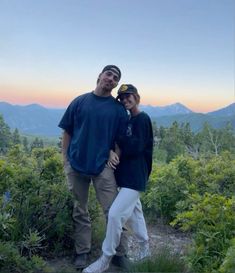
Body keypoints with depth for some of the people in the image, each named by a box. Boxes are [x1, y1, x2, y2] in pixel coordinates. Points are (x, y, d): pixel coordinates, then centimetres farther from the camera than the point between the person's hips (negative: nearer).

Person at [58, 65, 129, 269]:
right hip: (76, 165, 2)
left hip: (103, 166, -1)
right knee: (79, 212, 11)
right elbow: (67, 133, 6)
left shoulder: (118, 108, 2)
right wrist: (65, 160, 2)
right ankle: (82, 252, 25)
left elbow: (121, 139, 6)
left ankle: (119, 253, 13)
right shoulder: (80, 101, 3)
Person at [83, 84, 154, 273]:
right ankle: (145, 247, 37)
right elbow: (122, 144, 12)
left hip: (134, 177, -9)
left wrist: (116, 153, -9)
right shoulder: (127, 120, 13)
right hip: (126, 175, 9)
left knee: (115, 214, -13)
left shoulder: (143, 119, -11)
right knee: (134, 213, 19)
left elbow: (136, 147, -19)